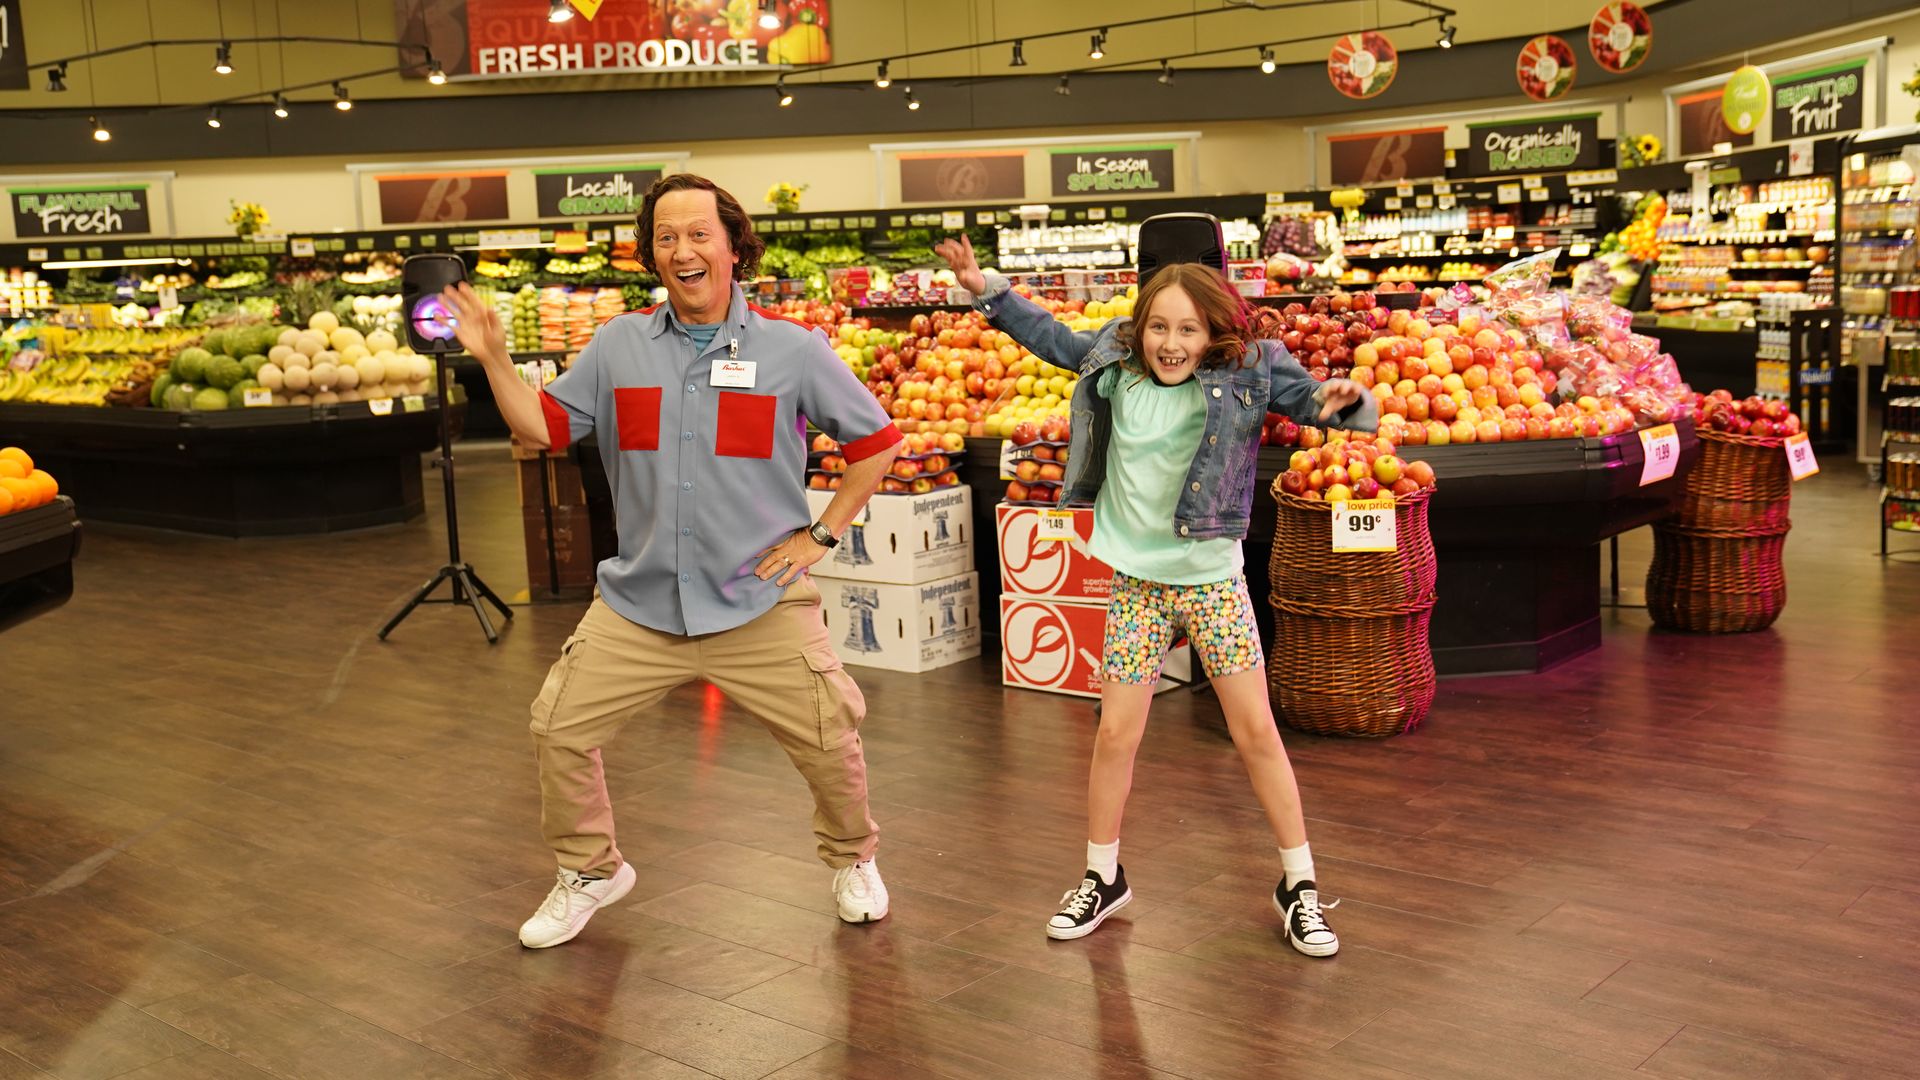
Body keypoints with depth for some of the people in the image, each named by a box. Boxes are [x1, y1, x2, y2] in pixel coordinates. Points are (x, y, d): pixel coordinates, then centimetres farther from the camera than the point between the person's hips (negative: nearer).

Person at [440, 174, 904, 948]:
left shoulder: (792, 349, -6)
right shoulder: (619, 345, 2)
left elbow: (876, 441, 2)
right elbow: (544, 427, 7)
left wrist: (820, 535, -2)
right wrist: (494, 361, -7)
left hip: (759, 602, -2)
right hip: (638, 602, 3)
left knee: (830, 740, 1)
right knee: (558, 728, 1)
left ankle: (851, 861, 33)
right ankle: (590, 871, 27)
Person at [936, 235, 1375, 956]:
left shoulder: (1247, 373, -9)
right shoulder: (1115, 361, 0)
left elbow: (1310, 398, -14)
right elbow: (1052, 337, 17)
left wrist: (1341, 400, -37)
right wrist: (987, 290, 15)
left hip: (1212, 577, -2)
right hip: (1136, 581, 2)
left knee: (1256, 732, 2)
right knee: (1116, 734, 4)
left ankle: (1298, 886, 17)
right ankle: (1103, 878, 25)